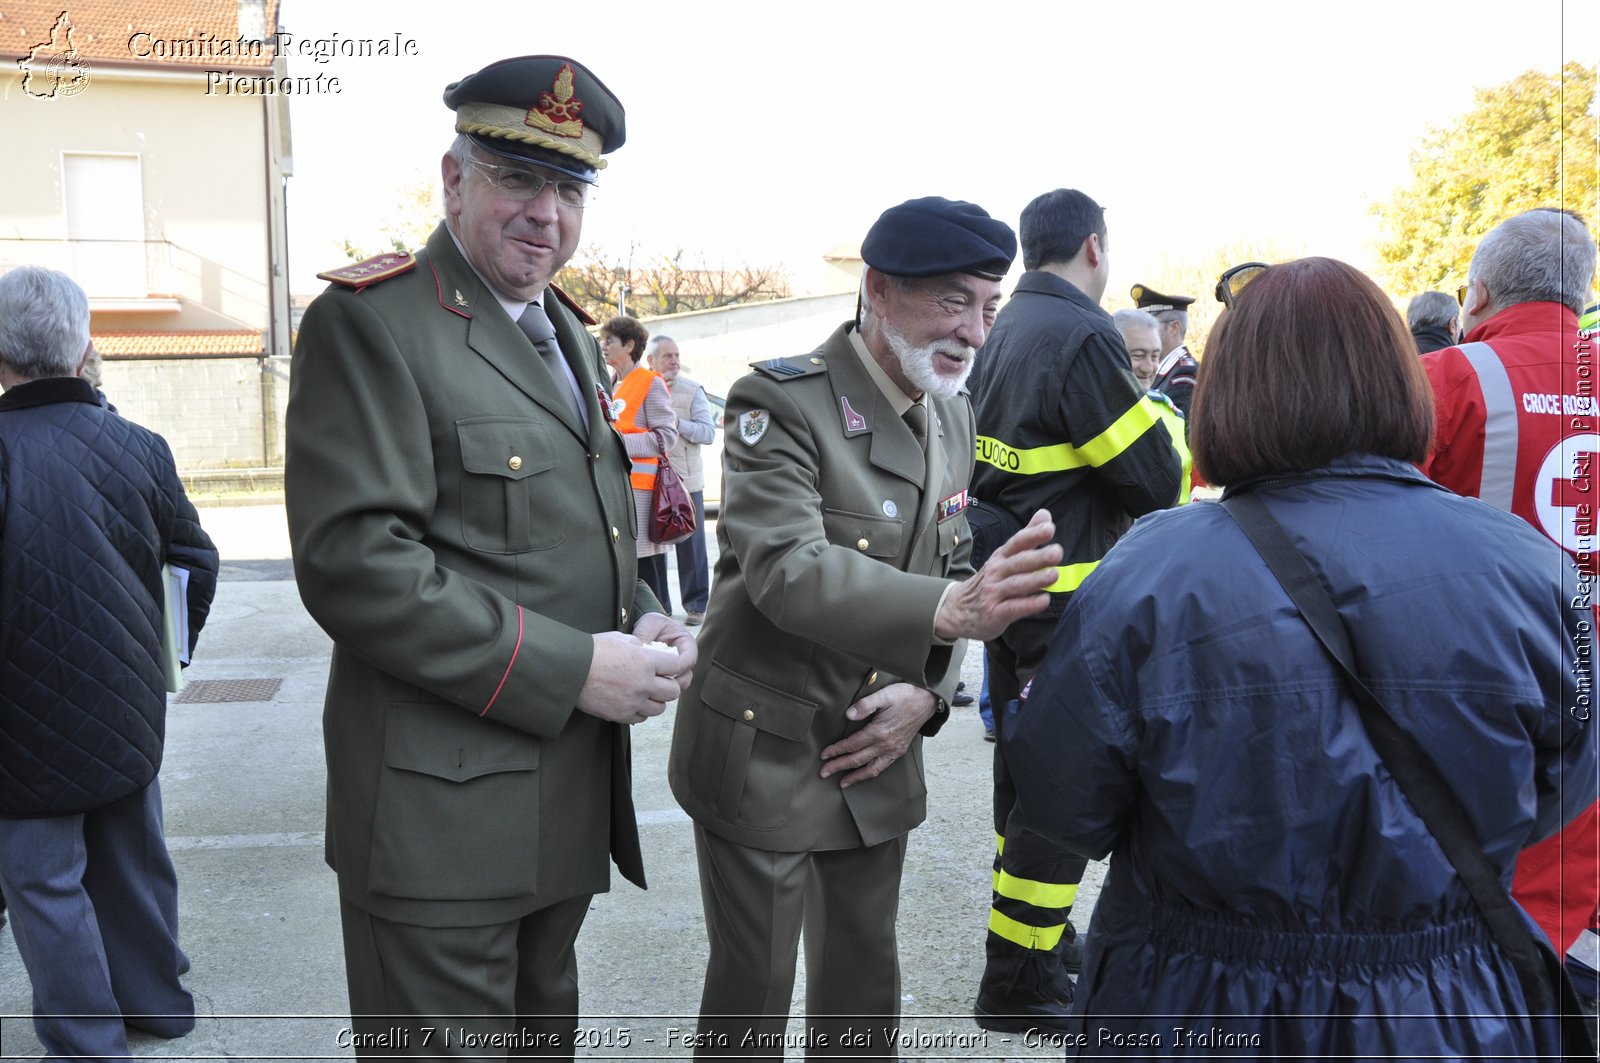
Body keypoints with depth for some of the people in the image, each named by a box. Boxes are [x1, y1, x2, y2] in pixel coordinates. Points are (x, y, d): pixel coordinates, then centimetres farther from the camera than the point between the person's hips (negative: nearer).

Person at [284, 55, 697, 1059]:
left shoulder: (569, 334, 14)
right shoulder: (371, 322, -13)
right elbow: (353, 560, -23)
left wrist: (640, 618, 1)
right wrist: (570, 668, -23)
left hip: (571, 806, 8)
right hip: (445, 812, -8)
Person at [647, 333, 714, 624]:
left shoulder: (692, 390, 3)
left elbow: (708, 432, -5)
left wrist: (677, 423, -17)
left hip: (685, 480, -1)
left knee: (690, 545, 2)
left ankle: (696, 605, 9)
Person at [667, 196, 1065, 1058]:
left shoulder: (952, 416, 7)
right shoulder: (781, 401, -17)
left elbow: (949, 571, 12)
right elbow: (785, 567, -32)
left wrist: (925, 692, -7)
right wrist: (951, 609, -47)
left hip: (878, 758, 6)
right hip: (764, 753, -6)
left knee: (864, 990, 17)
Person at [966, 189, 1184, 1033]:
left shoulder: (1006, 329, 10)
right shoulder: (1082, 337, -18)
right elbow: (1154, 479, -18)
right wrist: (1157, 416, 1)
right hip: (1068, 596, -9)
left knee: (1023, 766, 19)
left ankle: (1035, 931, 36)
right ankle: (1018, 983, 6)